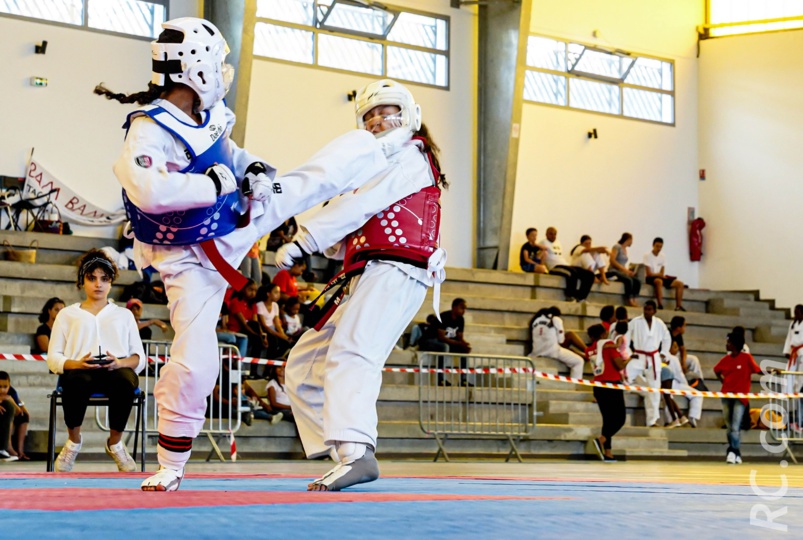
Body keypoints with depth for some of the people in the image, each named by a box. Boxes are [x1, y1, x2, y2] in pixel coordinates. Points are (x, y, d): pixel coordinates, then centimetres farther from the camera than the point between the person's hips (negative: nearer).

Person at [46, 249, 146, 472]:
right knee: (76, 381, -40)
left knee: (125, 380, -39)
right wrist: (76, 364, -11)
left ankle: (115, 443, -12)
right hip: (80, 370, -1)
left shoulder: (124, 314, 26)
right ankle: (73, 442, -11)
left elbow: (139, 357, 15)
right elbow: (53, 357, 11)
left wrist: (120, 363, -9)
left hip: (117, 370, 1)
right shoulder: (67, 314, 23)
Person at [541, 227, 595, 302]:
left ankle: (580, 297, -11)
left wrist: (569, 264, 17)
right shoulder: (544, 243, 7)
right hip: (555, 267, -8)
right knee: (573, 272, -38)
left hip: (566, 265, 8)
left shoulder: (558, 242, 29)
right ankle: (570, 296, -25)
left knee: (589, 274, -7)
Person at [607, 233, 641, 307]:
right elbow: (612, 260, -15)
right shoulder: (617, 247, -6)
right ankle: (629, 301, -27)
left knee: (637, 281, -15)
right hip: (613, 272, -8)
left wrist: (628, 271, -1)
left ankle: (633, 300, -22)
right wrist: (624, 269, -20)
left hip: (621, 272, 8)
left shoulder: (625, 249, 18)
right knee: (629, 280, -33)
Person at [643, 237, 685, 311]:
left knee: (680, 283, -7)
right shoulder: (647, 255, -10)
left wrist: (662, 275, -17)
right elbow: (649, 273, -14)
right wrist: (660, 274, -8)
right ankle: (660, 305, -44)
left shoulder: (663, 256, 7)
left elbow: (662, 273, 5)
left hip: (660, 277, 7)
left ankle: (678, 306, -9)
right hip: (651, 278, -7)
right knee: (659, 281, -41)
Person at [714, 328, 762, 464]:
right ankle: (736, 453, 18)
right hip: (727, 395, 5)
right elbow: (717, 370, 21)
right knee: (729, 427, 9)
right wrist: (722, 381, 10)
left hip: (740, 396, -5)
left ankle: (732, 452, -14)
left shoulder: (746, 357, -8)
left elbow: (758, 370, -6)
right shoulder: (726, 359, 5)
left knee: (735, 427, -14)